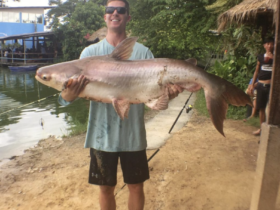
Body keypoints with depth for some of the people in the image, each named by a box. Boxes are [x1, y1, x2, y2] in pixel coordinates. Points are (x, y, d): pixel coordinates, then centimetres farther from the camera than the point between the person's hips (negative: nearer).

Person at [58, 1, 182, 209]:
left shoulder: (142, 52, 1)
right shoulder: (90, 52, 1)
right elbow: (67, 95, -5)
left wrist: (168, 92, -25)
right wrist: (69, 94, -29)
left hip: (133, 135, 0)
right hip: (101, 135, 1)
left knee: (136, 186, 14)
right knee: (106, 188, 15)